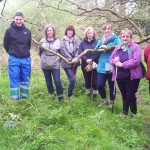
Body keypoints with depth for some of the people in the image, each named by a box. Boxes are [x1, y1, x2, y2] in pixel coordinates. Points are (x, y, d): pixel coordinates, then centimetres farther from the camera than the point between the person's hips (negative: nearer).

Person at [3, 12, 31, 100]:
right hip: (14, 59, -3)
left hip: (26, 59, 3)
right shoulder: (9, 30, -4)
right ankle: (15, 99, 8)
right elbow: (6, 44, 4)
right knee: (14, 80, 0)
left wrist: (25, 53, 12)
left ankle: (24, 98, 20)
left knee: (25, 79, 9)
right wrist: (12, 53, 9)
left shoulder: (27, 31, 4)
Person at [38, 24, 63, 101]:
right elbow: (39, 52, 11)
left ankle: (60, 95, 9)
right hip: (45, 65, 2)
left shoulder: (57, 41, 1)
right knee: (48, 82, 11)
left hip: (55, 65, -2)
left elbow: (61, 53, 8)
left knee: (57, 81, -8)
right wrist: (44, 59, 8)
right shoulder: (42, 41, 2)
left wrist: (58, 60, 2)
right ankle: (52, 94, 27)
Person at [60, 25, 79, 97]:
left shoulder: (75, 40, 8)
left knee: (72, 79, 9)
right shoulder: (63, 40, -3)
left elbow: (77, 50, 2)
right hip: (67, 63, -4)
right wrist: (71, 59, -16)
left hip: (74, 62, 4)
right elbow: (63, 51, -11)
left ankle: (70, 92, 27)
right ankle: (69, 94, 11)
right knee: (72, 79, -11)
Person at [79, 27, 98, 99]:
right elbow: (80, 53, -5)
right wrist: (86, 60, -18)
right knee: (87, 79, 12)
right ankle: (88, 92, 29)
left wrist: (91, 59, -18)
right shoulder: (83, 42, 1)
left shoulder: (96, 42, -3)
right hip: (85, 64, 2)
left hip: (94, 64, -2)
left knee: (94, 79, 4)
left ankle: (95, 93, 21)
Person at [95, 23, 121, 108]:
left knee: (112, 86, 11)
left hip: (112, 68, -4)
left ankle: (111, 101, 32)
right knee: (100, 85, 2)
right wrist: (101, 47, -14)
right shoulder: (101, 40, 12)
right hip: (102, 67, 4)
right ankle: (104, 100, 27)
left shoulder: (116, 40, -7)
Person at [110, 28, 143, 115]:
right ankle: (125, 113, 32)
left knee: (130, 96, 1)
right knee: (124, 96, 17)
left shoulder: (135, 47, -9)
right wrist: (115, 61, -13)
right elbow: (111, 59, 11)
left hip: (132, 77, -5)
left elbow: (136, 61, -21)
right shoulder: (118, 48, 9)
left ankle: (134, 114, 18)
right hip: (120, 77, 5)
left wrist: (122, 64, -21)